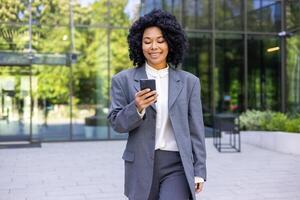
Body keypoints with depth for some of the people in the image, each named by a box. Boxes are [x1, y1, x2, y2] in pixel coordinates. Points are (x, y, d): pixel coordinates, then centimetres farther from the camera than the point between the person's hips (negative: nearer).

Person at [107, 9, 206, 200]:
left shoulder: (189, 82, 5)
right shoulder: (124, 80, 2)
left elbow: (196, 129, 6)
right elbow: (116, 123, -1)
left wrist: (199, 171, 3)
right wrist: (137, 108, -20)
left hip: (177, 165, 0)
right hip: (141, 166, 1)